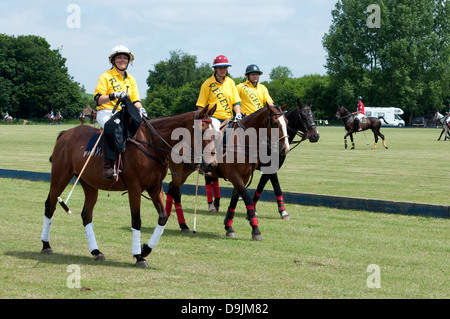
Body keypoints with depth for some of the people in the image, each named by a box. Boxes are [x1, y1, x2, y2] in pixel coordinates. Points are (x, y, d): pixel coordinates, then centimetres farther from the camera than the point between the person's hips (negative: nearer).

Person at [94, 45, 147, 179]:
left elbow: (135, 100, 16)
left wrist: (141, 109, -7)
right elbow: (98, 99, -8)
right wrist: (114, 96, -25)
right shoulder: (105, 77, 1)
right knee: (111, 127, -39)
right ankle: (108, 166, -45)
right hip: (106, 112, -6)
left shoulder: (131, 79, 19)